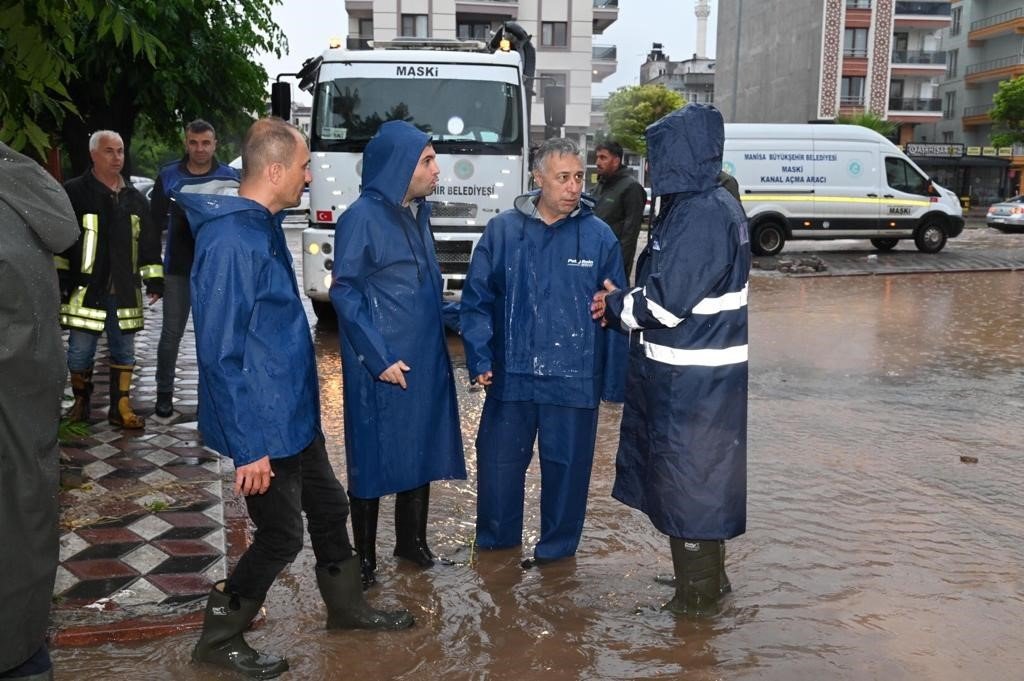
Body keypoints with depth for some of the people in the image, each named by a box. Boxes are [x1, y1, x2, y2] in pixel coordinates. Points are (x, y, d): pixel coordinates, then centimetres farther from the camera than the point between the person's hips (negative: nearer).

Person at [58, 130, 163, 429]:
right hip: (86, 289, -4)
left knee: (124, 351, 7)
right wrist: (58, 279, -7)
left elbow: (149, 241, 15)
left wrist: (154, 279, 9)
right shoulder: (74, 192, -2)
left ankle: (121, 407, 16)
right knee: (80, 351, 3)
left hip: (124, 291, 4)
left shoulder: (135, 198, 13)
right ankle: (81, 401, 23)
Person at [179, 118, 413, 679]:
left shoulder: (263, 227, 7)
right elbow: (221, 354, -24)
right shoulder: (230, 242, -24)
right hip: (265, 425, -9)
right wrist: (247, 447, -22)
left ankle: (347, 607, 40)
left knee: (328, 508, 20)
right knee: (280, 536, 4)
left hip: (295, 413, 9)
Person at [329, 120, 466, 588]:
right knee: (373, 456, 4)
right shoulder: (362, 217, -13)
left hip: (426, 357, 7)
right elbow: (344, 292, -14)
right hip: (382, 363, -7)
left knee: (422, 447, 14)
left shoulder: (417, 213, 9)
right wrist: (379, 358, -17)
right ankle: (364, 557, 19)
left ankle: (412, 539, 31)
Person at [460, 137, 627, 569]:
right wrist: (480, 358, -7)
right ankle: (495, 543, 32)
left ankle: (556, 550, 30)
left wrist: (613, 380, 0)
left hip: (574, 380, -1)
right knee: (498, 463, 10)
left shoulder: (599, 236, -1)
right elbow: (477, 299, 3)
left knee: (566, 467, 10)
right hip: (511, 376, 1)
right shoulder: (502, 230, 0)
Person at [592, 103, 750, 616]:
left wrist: (616, 305, -6)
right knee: (700, 482, 21)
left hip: (693, 381, -10)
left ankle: (696, 596, 20)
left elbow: (666, 303, -24)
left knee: (688, 482, 4)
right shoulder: (711, 206, 11)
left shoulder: (701, 215, -21)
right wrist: (623, 303, 3)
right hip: (694, 375, 10)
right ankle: (707, 578, 37)